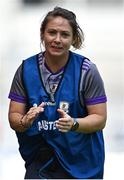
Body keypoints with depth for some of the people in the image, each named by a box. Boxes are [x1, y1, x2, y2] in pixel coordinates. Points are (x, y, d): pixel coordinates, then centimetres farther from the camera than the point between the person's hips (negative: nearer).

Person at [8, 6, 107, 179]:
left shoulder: (87, 70, -11)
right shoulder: (26, 69, -4)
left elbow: (99, 119, -9)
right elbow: (14, 116, -1)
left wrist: (73, 124, -27)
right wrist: (25, 122, -23)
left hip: (81, 162, -1)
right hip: (39, 157, 1)